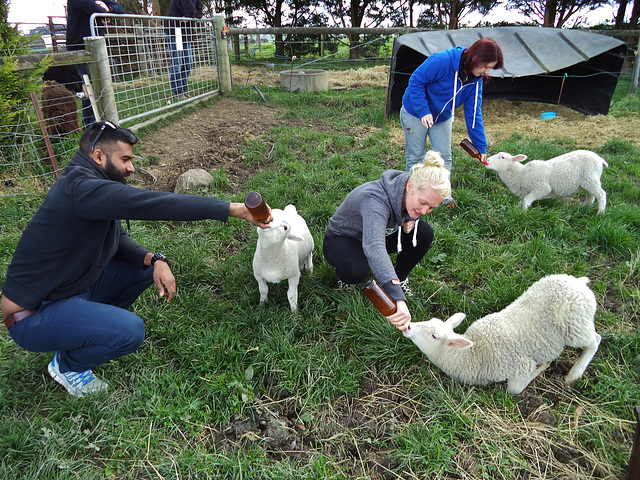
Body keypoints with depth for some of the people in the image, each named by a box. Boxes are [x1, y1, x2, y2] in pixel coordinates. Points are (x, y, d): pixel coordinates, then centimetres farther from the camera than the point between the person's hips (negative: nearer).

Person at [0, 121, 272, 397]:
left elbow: (117, 240, 8)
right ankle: (68, 364, 4)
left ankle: (92, 327, 14)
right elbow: (153, 204, -38)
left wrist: (155, 260, -13)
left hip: (76, 287, 9)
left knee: (150, 266, 4)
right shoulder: (81, 188, -28)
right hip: (33, 315, -9)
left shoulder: (95, 186, 4)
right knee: (130, 331, -28)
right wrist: (234, 209, -39)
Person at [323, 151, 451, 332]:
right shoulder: (375, 199, -42)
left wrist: (411, 221, -19)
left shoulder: (410, 197, -18)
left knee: (424, 233, -15)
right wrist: (398, 299, -69)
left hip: (377, 234, 6)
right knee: (357, 269, -40)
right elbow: (374, 248, -58)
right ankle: (345, 279, -3)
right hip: (342, 239, -6)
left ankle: (400, 279, 4)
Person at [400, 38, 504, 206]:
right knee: (416, 157, 2)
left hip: (443, 118, 6)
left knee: (444, 157, 6)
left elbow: (473, 113, -7)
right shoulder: (442, 61, -32)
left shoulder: (476, 80, -11)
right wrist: (423, 111, -34)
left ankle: (444, 197, 20)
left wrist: (481, 146, -9)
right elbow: (415, 81, -25)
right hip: (415, 114, -6)